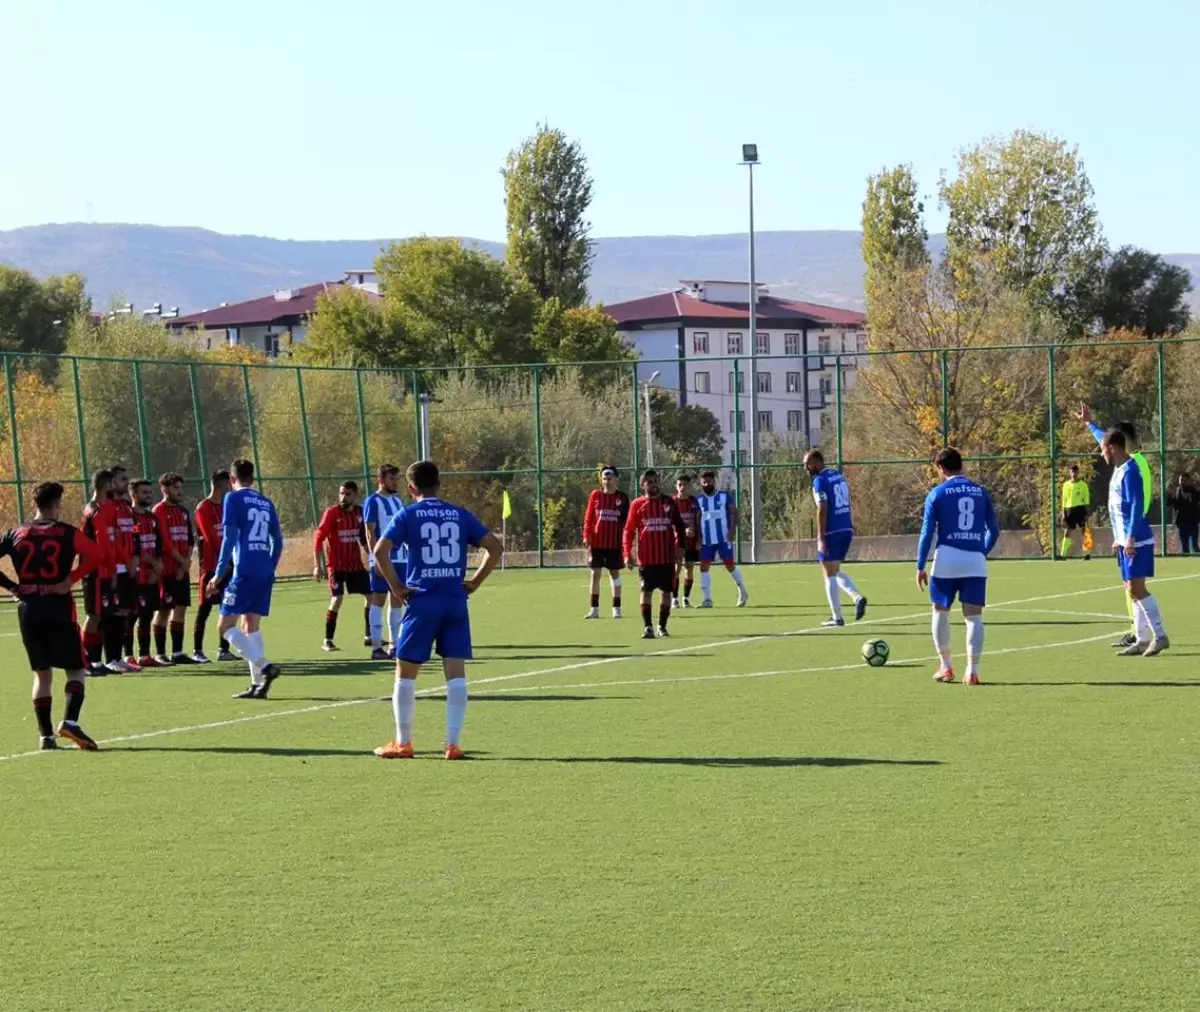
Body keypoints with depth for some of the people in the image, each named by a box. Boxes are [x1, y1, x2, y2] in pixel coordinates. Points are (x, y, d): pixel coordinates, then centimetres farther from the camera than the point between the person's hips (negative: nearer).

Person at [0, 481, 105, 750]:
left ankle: (45, 735, 8)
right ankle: (70, 722, -15)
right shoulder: (67, 533, -4)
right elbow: (97, 555, -18)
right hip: (59, 609, -4)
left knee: (42, 673, 15)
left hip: (28, 610, 4)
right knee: (76, 669, 7)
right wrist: (72, 578, -11)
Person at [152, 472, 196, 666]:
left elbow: (190, 540, 12)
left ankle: (177, 652, 13)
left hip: (183, 569, 7)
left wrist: (185, 564, -2)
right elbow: (164, 541, -15)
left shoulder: (183, 511, 15)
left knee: (181, 609, 8)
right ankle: (160, 654, 0)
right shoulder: (159, 511, -8)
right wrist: (182, 561, -10)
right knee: (163, 610, -4)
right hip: (167, 569, -7)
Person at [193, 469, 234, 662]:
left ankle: (223, 649, 14)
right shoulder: (203, 508, -9)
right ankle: (197, 651, -2)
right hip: (210, 565, -8)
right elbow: (210, 538, -15)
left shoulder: (225, 507, 16)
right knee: (205, 608, -6)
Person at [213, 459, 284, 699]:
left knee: (226, 626, -4)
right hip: (265, 572, 7)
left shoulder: (234, 498, -2)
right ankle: (258, 684, 6)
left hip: (245, 571, -7)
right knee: (251, 625, 13)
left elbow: (229, 537, -10)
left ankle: (264, 666, -20)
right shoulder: (266, 503, 16)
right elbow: (278, 541, 17)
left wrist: (219, 574, -8)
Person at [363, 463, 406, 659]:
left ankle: (395, 644, 14)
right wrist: (377, 560, -18)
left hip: (400, 558, 7)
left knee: (397, 600, 9)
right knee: (378, 600, -4)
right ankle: (376, 647, -2)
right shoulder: (373, 501, -7)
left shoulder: (398, 500, 14)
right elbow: (370, 533, -11)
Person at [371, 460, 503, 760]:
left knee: (405, 672, 8)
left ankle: (402, 743, 11)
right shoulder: (460, 515, 9)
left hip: (422, 601, -3)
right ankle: (453, 743, -1)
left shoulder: (407, 515, 0)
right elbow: (495, 547, 6)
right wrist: (474, 582, 8)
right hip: (456, 601, 3)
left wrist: (396, 587, -4)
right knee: (455, 671, 2)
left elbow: (380, 550, -13)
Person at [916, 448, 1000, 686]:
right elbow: (994, 529, 12)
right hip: (976, 561, 2)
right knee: (974, 616, 2)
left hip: (947, 559, -2)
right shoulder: (980, 492, 9)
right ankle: (972, 671, -4)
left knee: (940, 611, 15)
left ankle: (946, 666, 18)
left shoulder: (937, 494, 0)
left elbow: (928, 532, -2)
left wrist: (920, 566, 2)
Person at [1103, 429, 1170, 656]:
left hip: (1137, 541, -10)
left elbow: (1137, 506, -22)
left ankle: (1160, 636, -8)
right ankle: (1142, 640, 11)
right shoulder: (1119, 469, 9)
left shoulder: (1129, 471, -16)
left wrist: (1131, 538, -25)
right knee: (1132, 590, 9)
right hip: (1126, 541, 10)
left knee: (1136, 589, -12)